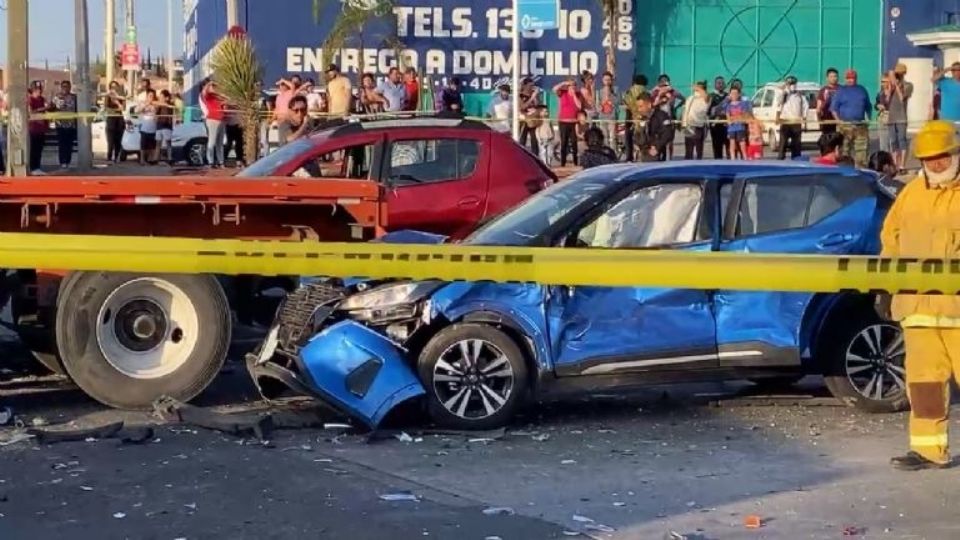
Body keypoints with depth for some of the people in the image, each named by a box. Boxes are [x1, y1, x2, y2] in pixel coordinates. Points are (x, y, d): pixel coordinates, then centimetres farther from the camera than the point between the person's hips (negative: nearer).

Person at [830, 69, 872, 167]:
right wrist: (838, 120, -9)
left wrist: (868, 118, 11)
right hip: (845, 125, -3)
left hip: (860, 126, 3)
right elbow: (834, 108, 3)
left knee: (862, 150, -1)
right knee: (844, 151, -4)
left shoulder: (862, 90, 16)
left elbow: (868, 107, 22)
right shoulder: (841, 91, 6)